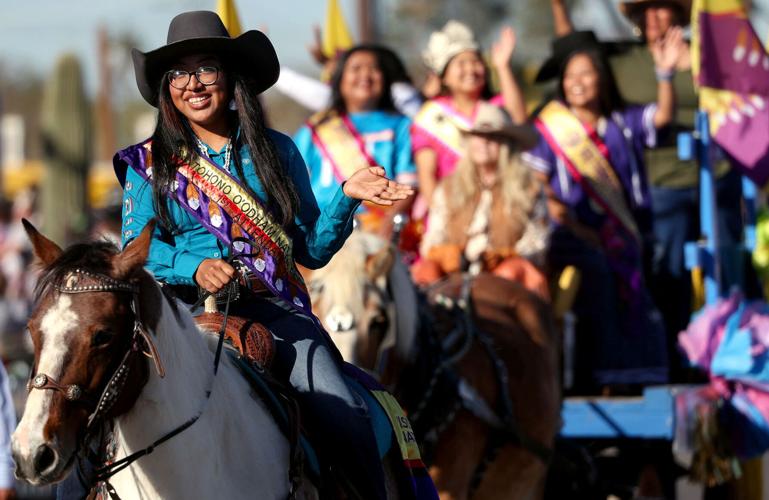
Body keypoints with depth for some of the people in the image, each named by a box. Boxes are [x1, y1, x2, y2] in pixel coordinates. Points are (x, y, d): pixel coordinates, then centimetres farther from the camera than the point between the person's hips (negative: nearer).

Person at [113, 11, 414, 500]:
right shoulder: (150, 164, 12)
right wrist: (193, 268, -13)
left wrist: (347, 197, -2)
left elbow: (311, 249, 15)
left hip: (276, 312, 1)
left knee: (346, 421, -23)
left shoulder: (278, 152, 14)